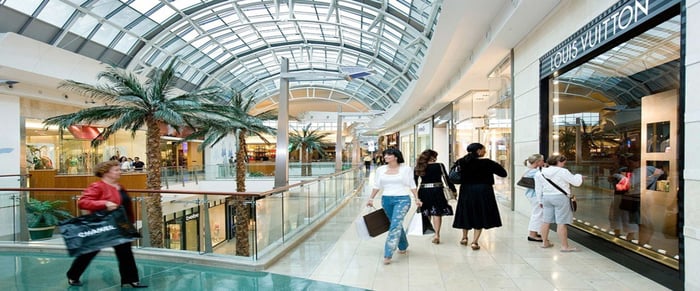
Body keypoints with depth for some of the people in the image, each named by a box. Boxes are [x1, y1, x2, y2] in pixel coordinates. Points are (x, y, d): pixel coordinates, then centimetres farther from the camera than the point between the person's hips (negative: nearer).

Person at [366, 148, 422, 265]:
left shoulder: (406, 169, -1)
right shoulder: (381, 169, 7)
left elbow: (412, 185, 2)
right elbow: (377, 186, 12)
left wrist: (417, 198, -2)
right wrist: (371, 198, 9)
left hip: (402, 199, -4)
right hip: (386, 199, 4)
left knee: (395, 225, -14)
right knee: (397, 224, 16)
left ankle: (388, 255, -12)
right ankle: (403, 246, 39)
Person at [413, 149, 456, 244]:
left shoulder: (418, 167, 2)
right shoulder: (439, 166, -5)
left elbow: (415, 181, 5)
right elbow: (447, 179, -3)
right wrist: (453, 189, 7)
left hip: (424, 191, 3)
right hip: (437, 191, -3)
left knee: (427, 212, 18)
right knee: (437, 213, 2)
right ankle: (436, 234, -6)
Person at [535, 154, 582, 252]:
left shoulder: (541, 173, 9)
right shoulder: (562, 172, -10)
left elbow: (539, 188, 13)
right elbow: (576, 182, -6)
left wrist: (540, 201, 21)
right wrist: (579, 176, 16)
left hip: (546, 197, 6)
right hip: (560, 197, -6)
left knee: (546, 221, 12)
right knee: (561, 223, -4)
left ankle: (545, 242, 22)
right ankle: (565, 246, 1)